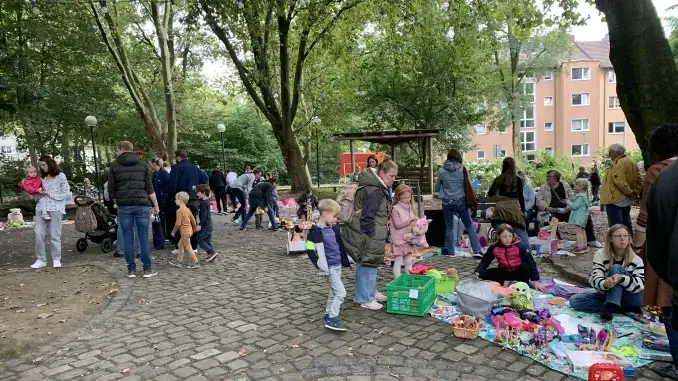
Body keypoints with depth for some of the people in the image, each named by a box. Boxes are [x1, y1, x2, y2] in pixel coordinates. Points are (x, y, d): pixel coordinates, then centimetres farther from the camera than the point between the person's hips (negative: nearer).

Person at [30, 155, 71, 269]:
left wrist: (50, 194, -10)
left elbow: (67, 194, -4)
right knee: (38, 234, -4)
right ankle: (40, 260, 4)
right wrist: (35, 194, 3)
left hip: (55, 209, -5)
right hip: (41, 209, 5)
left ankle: (56, 259, 9)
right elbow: (39, 195, 24)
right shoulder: (43, 178, 19)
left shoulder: (60, 176, 2)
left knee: (54, 236, -2)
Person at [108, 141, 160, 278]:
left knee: (128, 238, 6)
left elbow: (111, 190, 6)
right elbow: (150, 188, 3)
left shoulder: (115, 166, 7)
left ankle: (131, 269, 10)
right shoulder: (143, 165, 7)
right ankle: (147, 269, 4)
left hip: (124, 206, 0)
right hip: (142, 205, 0)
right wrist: (156, 205, 10)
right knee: (144, 237, 2)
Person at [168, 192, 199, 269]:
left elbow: (178, 223, -19)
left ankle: (196, 263, 3)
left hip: (185, 231, -9)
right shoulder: (187, 209, 8)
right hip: (189, 230, 9)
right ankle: (179, 261, 28)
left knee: (188, 248, -1)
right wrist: (194, 229, 25)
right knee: (180, 245, 20)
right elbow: (193, 220, 13)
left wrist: (173, 231, -5)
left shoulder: (179, 210, -17)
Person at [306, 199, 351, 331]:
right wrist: (321, 266, -16)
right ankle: (332, 319, -5)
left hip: (338, 265, 8)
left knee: (334, 292, 17)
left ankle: (328, 314, 30)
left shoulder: (333, 228, 7)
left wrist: (345, 260, 19)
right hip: (329, 267, -8)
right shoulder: (316, 231, -17)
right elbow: (310, 251, -17)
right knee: (341, 292, -11)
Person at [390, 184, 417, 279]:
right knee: (398, 262, 0)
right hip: (399, 240, -6)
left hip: (409, 239, 7)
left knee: (408, 262, 13)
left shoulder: (409, 207, 10)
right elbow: (397, 225, -16)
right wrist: (409, 221, -24)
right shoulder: (395, 209, -11)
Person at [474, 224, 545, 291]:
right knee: (483, 274, -19)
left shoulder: (521, 246, -22)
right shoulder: (494, 248, -14)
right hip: (504, 272, 2)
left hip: (519, 272, -1)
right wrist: (478, 271, -22)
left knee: (525, 266, -35)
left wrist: (536, 281, -25)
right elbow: (485, 261, -4)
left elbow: (531, 263, -21)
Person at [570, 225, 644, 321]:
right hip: (608, 295, 2)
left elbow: (640, 284, -19)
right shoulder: (600, 254, -6)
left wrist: (621, 278, -39)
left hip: (632, 297, -2)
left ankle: (609, 308, -38)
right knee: (574, 300, -21)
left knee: (615, 268, -27)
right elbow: (595, 279, -17)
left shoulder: (636, 259, -6)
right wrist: (605, 283, -42)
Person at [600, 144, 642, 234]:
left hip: (615, 199, -10)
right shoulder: (631, 162, 15)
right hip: (627, 200, 10)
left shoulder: (618, 163, -16)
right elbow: (639, 180, 16)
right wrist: (636, 192, 8)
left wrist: (630, 192, -16)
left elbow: (620, 181, -26)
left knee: (615, 226, -7)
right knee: (626, 224, 17)